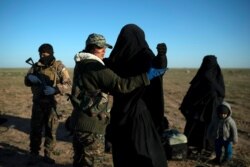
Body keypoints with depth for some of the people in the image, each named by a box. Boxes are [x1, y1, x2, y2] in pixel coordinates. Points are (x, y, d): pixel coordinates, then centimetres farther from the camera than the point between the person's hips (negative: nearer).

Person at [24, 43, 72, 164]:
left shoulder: (59, 67, -8)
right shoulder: (36, 66, 4)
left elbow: (68, 85, -13)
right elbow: (26, 81, 8)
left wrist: (54, 89, -30)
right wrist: (30, 78, -16)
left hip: (52, 103, -3)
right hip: (38, 103, 3)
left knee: (51, 131, 6)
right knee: (35, 129, 13)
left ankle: (48, 155, 22)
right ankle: (34, 151, 33)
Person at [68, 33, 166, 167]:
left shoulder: (81, 64, 10)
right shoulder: (95, 67, -20)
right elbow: (121, 85, -26)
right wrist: (147, 76, -24)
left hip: (79, 121, 9)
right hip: (91, 125, -9)